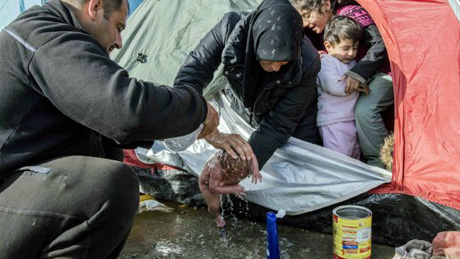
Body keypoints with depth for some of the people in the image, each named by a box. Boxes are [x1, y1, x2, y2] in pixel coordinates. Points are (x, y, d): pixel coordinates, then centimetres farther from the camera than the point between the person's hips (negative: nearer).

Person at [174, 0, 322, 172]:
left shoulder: (308, 64, -36)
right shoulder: (230, 28, -36)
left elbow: (279, 125, -30)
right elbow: (186, 80, -38)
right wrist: (213, 135, -54)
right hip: (242, 112, 1)